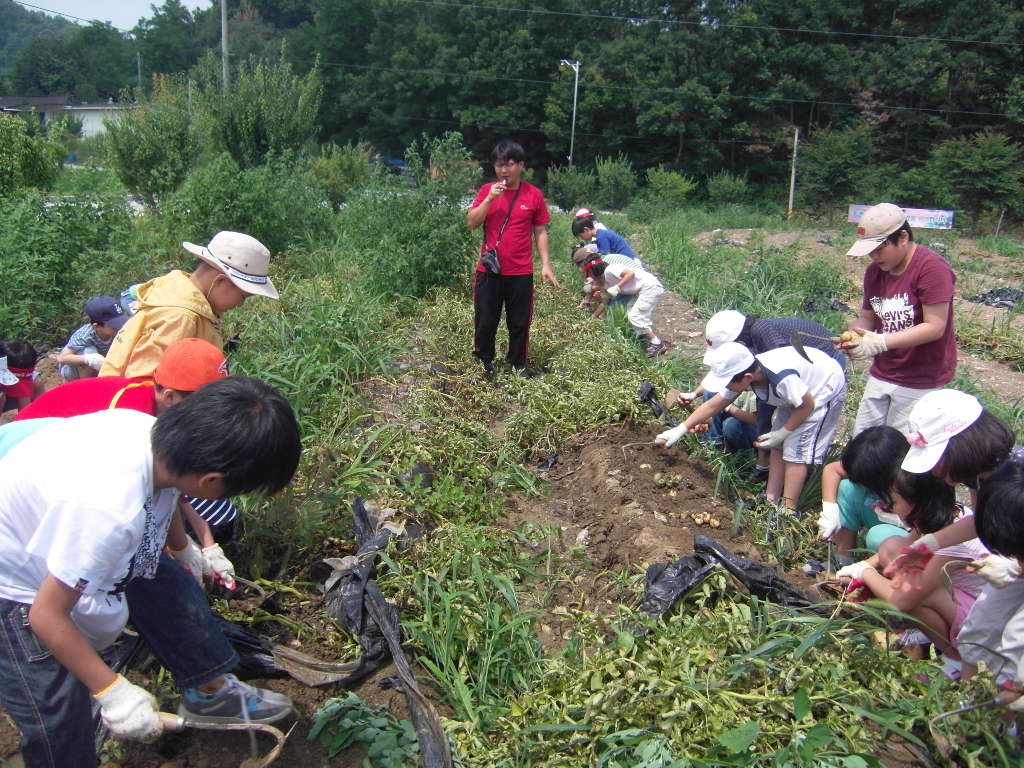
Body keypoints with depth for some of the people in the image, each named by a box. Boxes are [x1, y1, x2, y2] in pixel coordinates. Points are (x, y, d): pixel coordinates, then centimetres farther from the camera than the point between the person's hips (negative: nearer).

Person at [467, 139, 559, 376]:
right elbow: (472, 223, -5)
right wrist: (490, 198, -17)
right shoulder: (487, 190, 2)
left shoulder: (534, 195, 0)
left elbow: (540, 232, 4)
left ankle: (518, 363, 26)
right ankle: (484, 361, 29)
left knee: (519, 322, 9)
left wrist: (546, 264, -3)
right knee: (485, 320, 10)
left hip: (521, 272, -1)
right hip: (488, 270, 1)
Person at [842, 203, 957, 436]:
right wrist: (854, 337, -14)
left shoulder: (931, 267, -18)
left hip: (921, 381, -7)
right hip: (882, 373, 7)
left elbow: (935, 327, -22)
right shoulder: (874, 271, 5)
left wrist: (880, 342, -29)